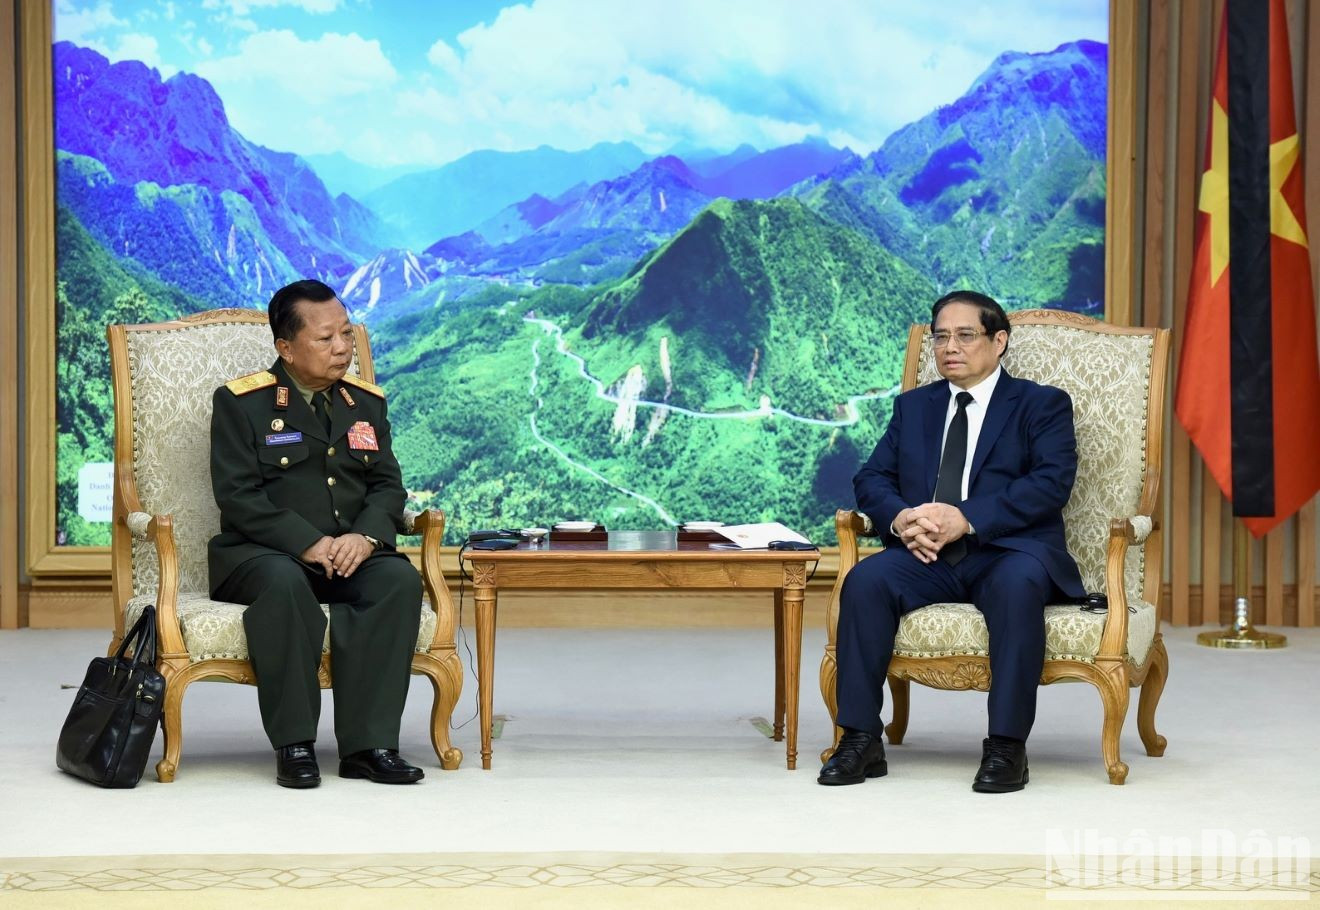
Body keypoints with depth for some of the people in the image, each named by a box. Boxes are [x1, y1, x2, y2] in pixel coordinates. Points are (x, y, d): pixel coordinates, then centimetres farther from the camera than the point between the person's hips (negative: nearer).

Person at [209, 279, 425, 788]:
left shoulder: (366, 402, 14)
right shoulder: (240, 402, -1)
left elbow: (387, 486, 10)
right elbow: (237, 496, -9)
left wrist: (365, 536, -13)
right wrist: (310, 544, -20)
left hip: (351, 553, 4)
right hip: (260, 553, -4)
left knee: (400, 578, -28)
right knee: (284, 583, -39)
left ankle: (368, 743, -27)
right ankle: (294, 744, -29)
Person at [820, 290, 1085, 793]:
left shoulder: (1043, 405, 8)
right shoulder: (913, 406, 22)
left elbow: (1051, 483, -8)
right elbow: (872, 478, 14)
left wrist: (965, 518, -20)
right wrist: (899, 518, -12)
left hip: (1008, 550, -3)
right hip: (929, 558, 3)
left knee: (1017, 585, -38)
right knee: (865, 580, -27)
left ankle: (1006, 746, -32)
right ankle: (860, 740, -23)